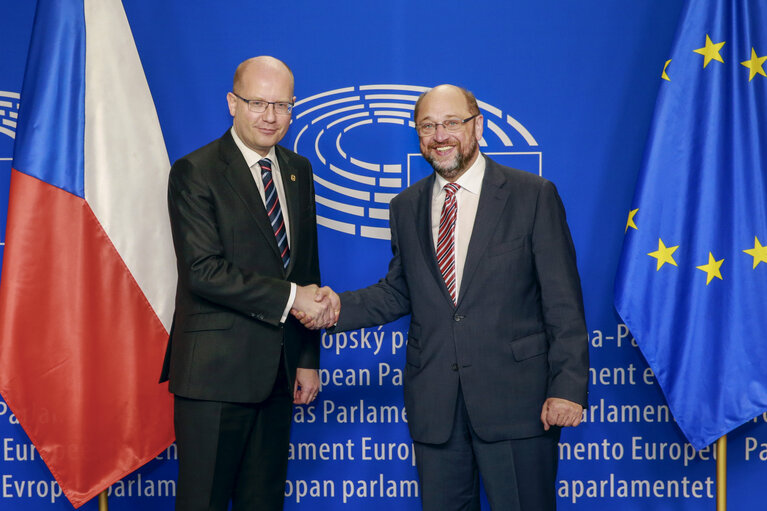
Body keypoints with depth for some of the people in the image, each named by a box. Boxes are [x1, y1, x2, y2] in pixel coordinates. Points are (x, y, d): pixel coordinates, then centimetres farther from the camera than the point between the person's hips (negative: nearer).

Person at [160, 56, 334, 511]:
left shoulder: (299, 171, 13)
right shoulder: (195, 172, -7)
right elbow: (204, 271, -17)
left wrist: (308, 359, 11)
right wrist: (289, 297, -18)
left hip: (278, 371, 6)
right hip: (215, 371, -6)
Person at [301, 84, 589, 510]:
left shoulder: (534, 195, -3)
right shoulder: (407, 208, 11)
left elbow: (563, 301, -5)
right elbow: (399, 292, 15)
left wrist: (568, 387, -12)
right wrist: (341, 307, -4)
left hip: (515, 399, -4)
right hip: (433, 403, 4)